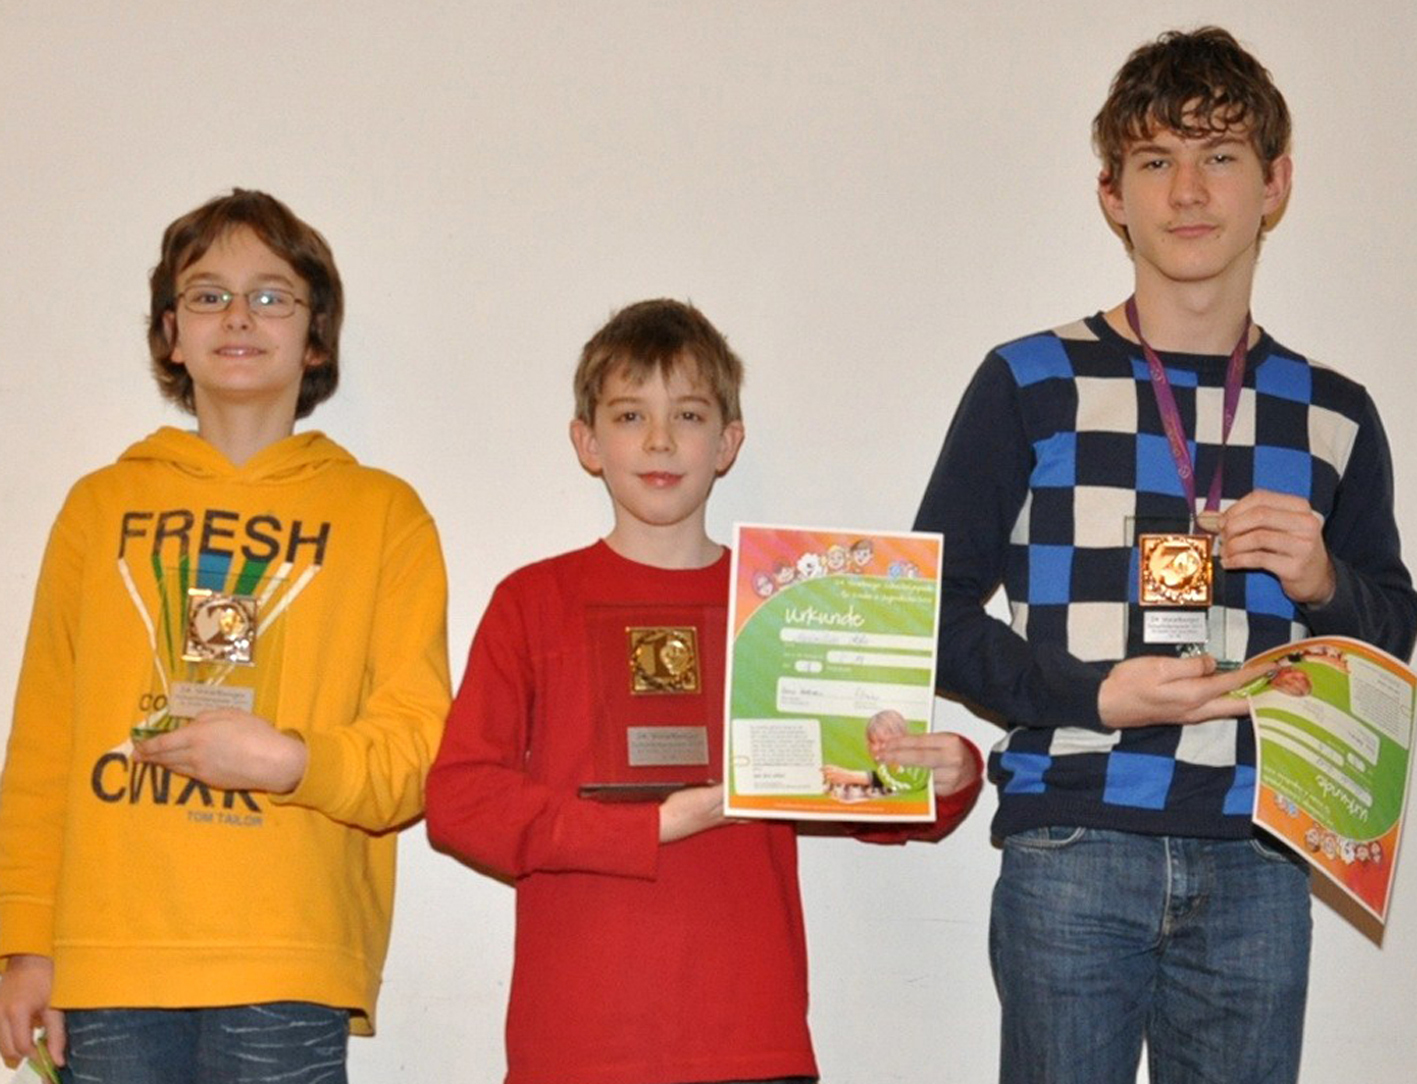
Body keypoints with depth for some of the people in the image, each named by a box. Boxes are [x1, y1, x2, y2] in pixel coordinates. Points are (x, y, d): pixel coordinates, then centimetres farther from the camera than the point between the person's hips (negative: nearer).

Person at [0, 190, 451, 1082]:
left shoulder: (382, 513, 9)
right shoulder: (103, 506, 15)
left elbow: (419, 751, 4)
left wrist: (293, 761, -14)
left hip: (288, 972, -1)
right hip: (109, 962, 2)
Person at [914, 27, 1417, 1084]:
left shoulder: (1332, 415, 11)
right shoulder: (1031, 385, 3)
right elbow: (935, 608, 1)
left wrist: (1322, 581, -4)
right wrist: (1094, 695, -12)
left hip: (1257, 862, 3)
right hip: (1071, 847, -2)